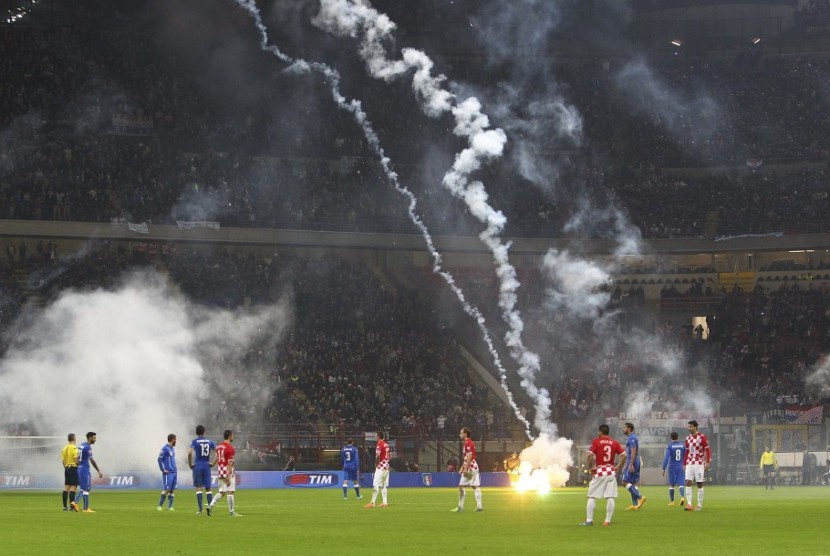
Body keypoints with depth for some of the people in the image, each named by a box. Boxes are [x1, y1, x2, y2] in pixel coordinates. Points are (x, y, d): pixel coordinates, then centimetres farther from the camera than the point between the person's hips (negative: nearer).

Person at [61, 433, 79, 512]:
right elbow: (76, 460, -18)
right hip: (73, 468, -7)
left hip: (66, 468, 7)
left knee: (66, 487, 8)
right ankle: (71, 504, -18)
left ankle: (65, 506, 9)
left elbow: (63, 461, 12)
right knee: (73, 487, -8)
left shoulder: (64, 449, 10)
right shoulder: (74, 448, -11)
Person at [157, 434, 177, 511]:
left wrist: (174, 468, 15)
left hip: (174, 472, 8)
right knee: (167, 489, -9)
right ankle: (160, 505, 1)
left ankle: (170, 506, 9)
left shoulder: (172, 448, 16)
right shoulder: (165, 448, -10)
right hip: (168, 473, -8)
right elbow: (160, 459, -12)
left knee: (172, 490, 6)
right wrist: (163, 470, -14)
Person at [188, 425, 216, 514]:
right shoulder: (209, 441, 6)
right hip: (207, 466, 3)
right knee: (208, 488, 7)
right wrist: (212, 463, 8)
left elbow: (190, 453, -18)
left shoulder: (195, 441, -4)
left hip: (197, 466, -3)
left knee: (198, 488, 0)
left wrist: (190, 464, -7)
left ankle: (200, 509, -6)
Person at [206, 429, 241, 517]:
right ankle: (232, 512, 2)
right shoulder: (230, 448, -13)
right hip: (228, 471, -8)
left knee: (222, 492, 13)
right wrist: (228, 476, -21)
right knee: (230, 492, -2)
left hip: (220, 470, 8)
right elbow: (230, 462, -18)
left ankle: (210, 505, -4)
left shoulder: (219, 446, 11)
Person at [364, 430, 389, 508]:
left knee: (376, 484, -10)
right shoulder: (386, 444, 14)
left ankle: (372, 502, -14)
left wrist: (376, 464, -5)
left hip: (380, 466, -9)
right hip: (386, 466, 9)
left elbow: (378, 456, -20)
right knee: (384, 485, 12)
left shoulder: (379, 444, -12)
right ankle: (384, 502, 10)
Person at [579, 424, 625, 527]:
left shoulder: (596, 441, -3)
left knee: (591, 497, 3)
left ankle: (589, 520, -1)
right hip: (611, 472, 3)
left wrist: (590, 467, -4)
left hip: (599, 472, -3)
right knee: (610, 498, 4)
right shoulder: (615, 443, 6)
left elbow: (590, 455, -15)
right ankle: (608, 520, 3)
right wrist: (618, 467, 4)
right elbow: (623, 455, -2)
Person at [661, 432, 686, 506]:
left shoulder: (670, 446, -9)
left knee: (671, 485, 10)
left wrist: (664, 469, -12)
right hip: (680, 467, 2)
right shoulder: (682, 445, 2)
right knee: (680, 484, 0)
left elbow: (666, 458, -15)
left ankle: (672, 501, 14)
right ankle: (682, 497, -25)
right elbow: (685, 457, 10)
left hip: (672, 467, -2)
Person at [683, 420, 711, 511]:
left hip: (699, 464, -5)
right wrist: (684, 464, 16)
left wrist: (708, 462, -12)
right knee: (688, 482, -9)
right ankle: (689, 504, -12)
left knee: (699, 484, 0)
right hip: (689, 464, 5)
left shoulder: (702, 437, -5)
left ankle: (700, 505, 8)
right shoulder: (688, 438, 11)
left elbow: (708, 450, -5)